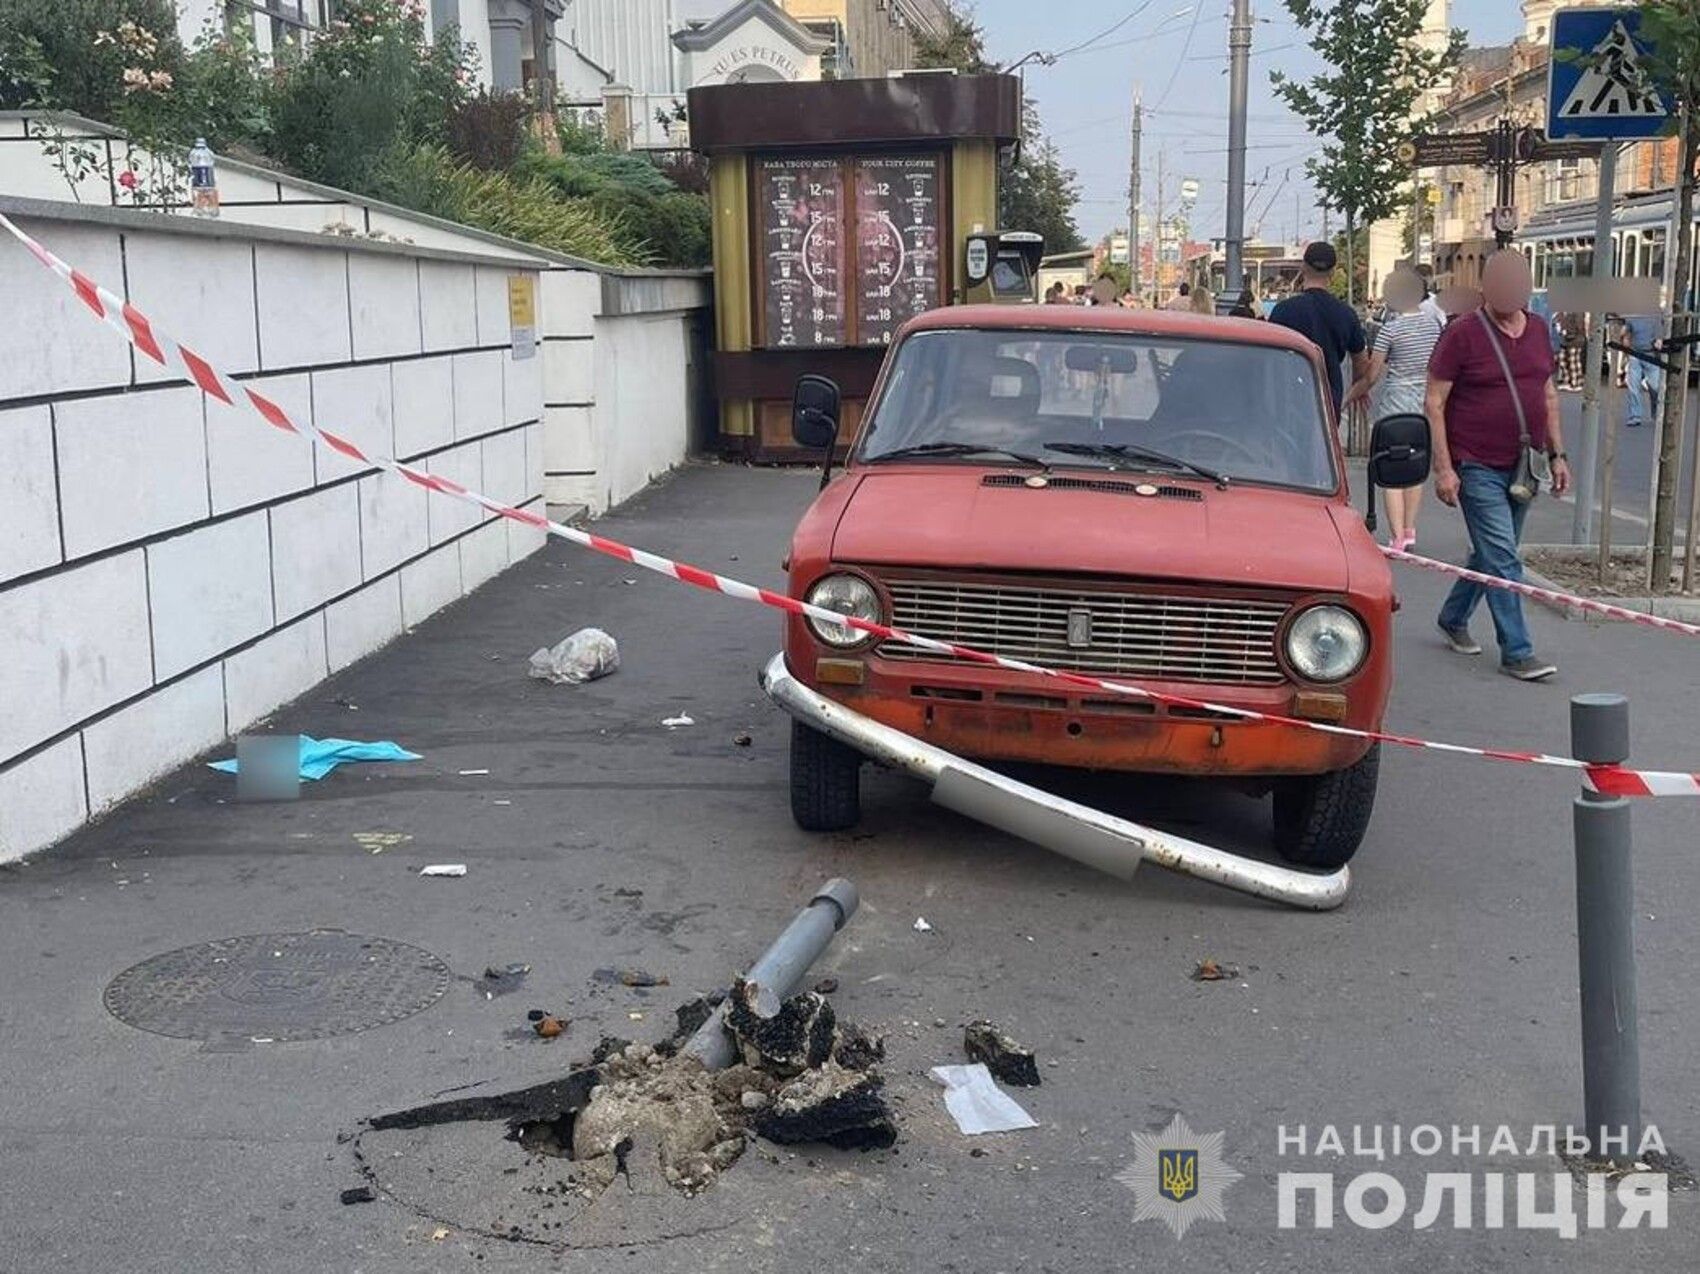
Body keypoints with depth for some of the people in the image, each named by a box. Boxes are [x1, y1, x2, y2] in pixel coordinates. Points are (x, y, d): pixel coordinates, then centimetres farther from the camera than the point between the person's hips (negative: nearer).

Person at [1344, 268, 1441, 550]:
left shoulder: (1391, 328, -13)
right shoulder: (1434, 323, 3)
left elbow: (1372, 375, -12)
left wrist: (1351, 396, 3)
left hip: (1395, 401, -6)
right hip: (1425, 401, 6)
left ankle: (1397, 538, -11)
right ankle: (1409, 530, 28)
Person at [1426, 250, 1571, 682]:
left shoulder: (1538, 330, 8)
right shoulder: (1463, 333, -10)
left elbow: (1549, 395, 17)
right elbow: (1434, 401, -10)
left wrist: (1557, 454, 13)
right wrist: (1443, 467, -15)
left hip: (1523, 465, 6)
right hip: (1478, 466, -6)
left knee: (1493, 553, 16)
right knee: (1502, 560, -8)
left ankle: (1453, 618, 36)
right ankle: (1517, 653, -3)